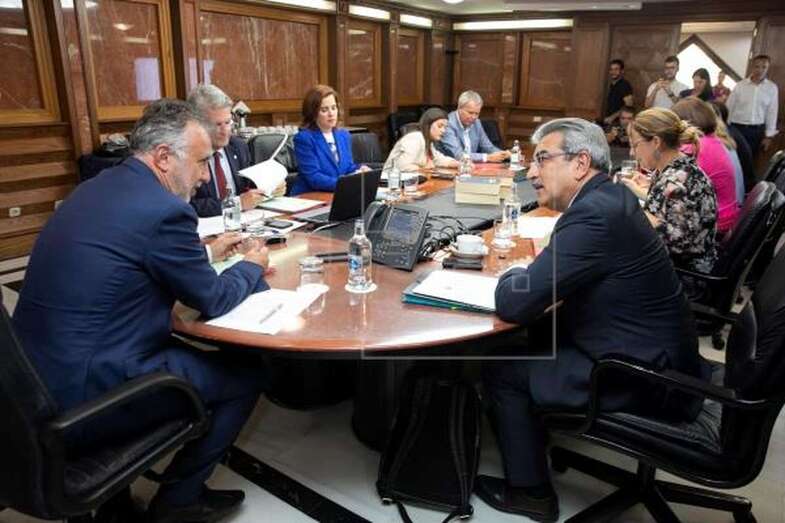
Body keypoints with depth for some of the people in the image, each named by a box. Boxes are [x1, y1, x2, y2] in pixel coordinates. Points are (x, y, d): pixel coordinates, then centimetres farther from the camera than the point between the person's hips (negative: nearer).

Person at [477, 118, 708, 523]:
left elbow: (514, 305, -27)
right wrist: (525, 276, -5)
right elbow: (552, 275, 15)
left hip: (642, 377, -9)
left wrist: (511, 276, -6)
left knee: (502, 369, -1)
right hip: (657, 355, 9)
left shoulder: (594, 214, -27)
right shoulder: (610, 196, 3)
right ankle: (539, 434, 34)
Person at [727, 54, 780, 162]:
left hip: (757, 130, 1)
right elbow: (728, 108, 0)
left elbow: (772, 112, 3)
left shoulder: (772, 88, 0)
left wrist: (769, 136, 3)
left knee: (750, 159, 11)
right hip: (737, 128, -1)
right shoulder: (740, 85, -3)